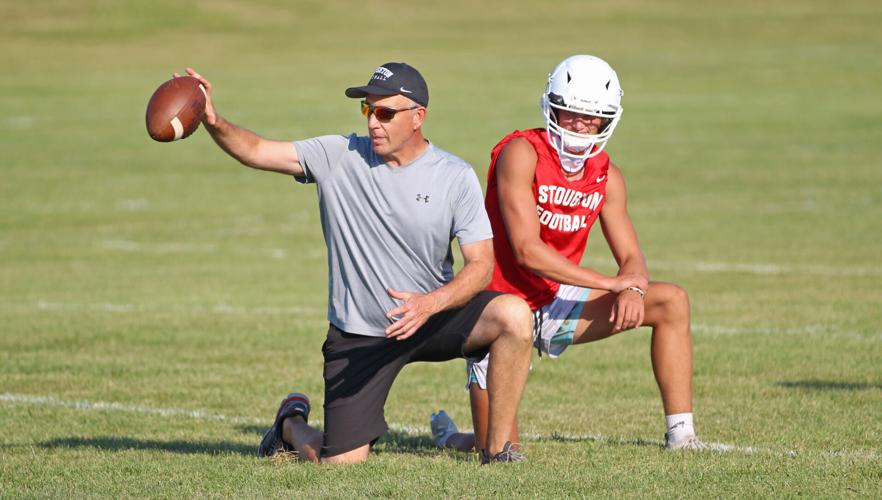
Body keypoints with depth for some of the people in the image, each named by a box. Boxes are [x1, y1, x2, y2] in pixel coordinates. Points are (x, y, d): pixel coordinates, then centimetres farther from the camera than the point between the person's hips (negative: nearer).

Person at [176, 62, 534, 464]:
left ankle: (498, 450, -14)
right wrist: (214, 122, -32)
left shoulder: (455, 177, -6)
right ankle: (292, 423, 32)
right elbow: (255, 151, -10)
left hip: (433, 316, 1)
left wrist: (431, 304, -29)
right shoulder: (339, 156, -5)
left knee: (513, 314, -28)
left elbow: (481, 264, -10)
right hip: (358, 336, 0)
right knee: (339, 461, -6)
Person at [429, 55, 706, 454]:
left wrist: (633, 290, -23)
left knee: (671, 302, -6)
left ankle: (680, 434, -1)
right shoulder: (521, 154, -19)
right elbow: (527, 250, -25)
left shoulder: (607, 178, 1)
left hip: (556, 303, 6)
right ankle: (448, 433, 27)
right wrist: (610, 283, -23)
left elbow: (632, 259, 3)